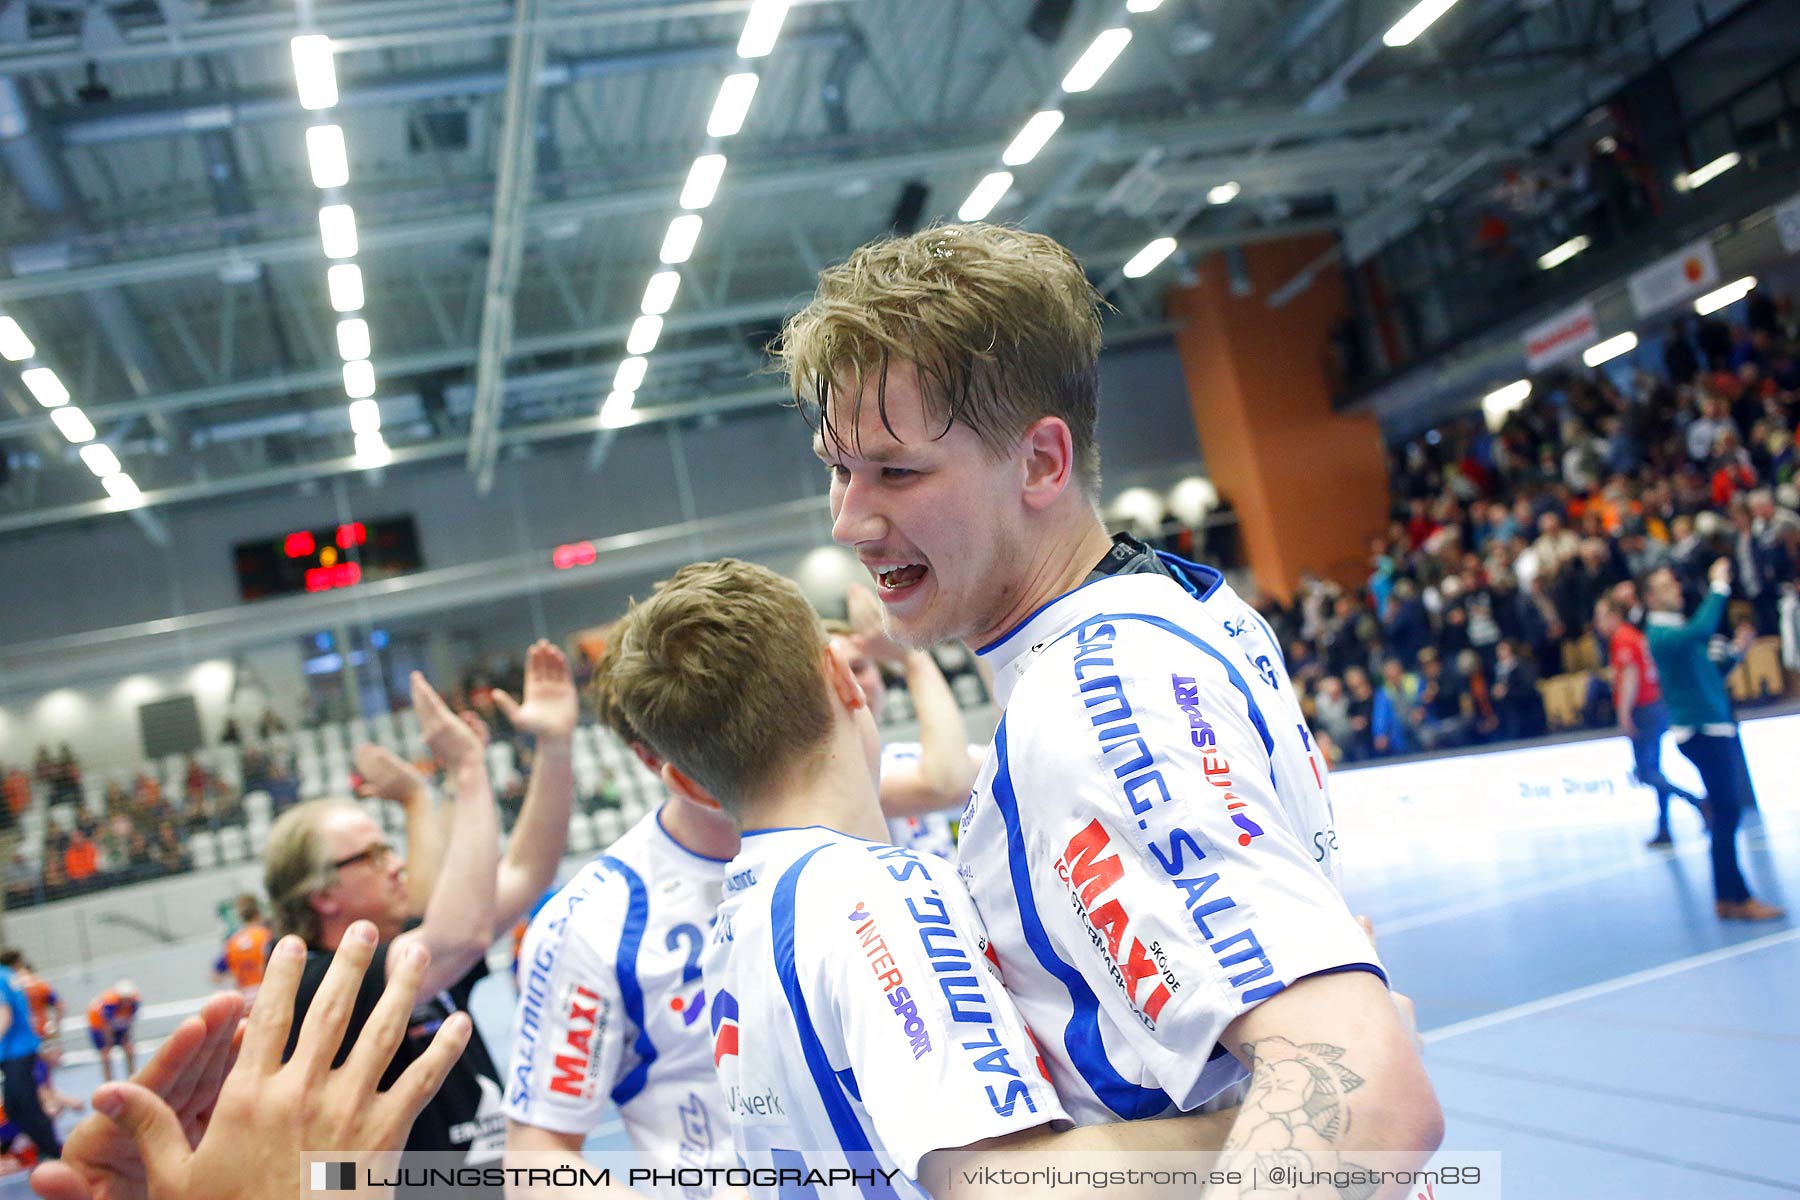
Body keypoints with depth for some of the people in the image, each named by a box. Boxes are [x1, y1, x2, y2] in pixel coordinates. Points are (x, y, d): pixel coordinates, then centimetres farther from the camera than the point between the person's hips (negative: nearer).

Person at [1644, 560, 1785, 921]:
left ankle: (1727, 898, 17)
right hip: (1701, 732, -10)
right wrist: (1719, 587, -27)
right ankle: (1739, 898, -4)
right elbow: (1701, 630, -35)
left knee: (1727, 814, 11)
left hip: (1716, 729, 10)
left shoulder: (1679, 630, 17)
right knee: (1726, 814, -8)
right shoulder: (1661, 635, -14)